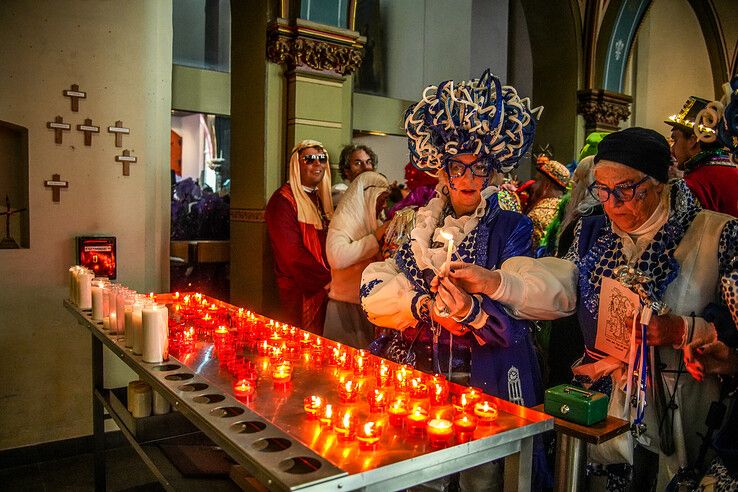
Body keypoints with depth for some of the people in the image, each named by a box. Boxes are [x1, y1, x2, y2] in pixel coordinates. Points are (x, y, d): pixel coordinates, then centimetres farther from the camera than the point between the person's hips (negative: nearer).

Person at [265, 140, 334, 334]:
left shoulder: (322, 198, 15)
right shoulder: (283, 200, -11)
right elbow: (292, 253, -19)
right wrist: (326, 279, -15)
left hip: (324, 288, 8)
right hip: (299, 292, -7)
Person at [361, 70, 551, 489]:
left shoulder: (512, 228, -5)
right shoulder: (422, 226, 5)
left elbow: (512, 319, -15)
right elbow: (374, 293, -2)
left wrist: (471, 311, -35)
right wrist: (425, 306, -18)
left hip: (488, 381, -2)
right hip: (422, 374, 3)